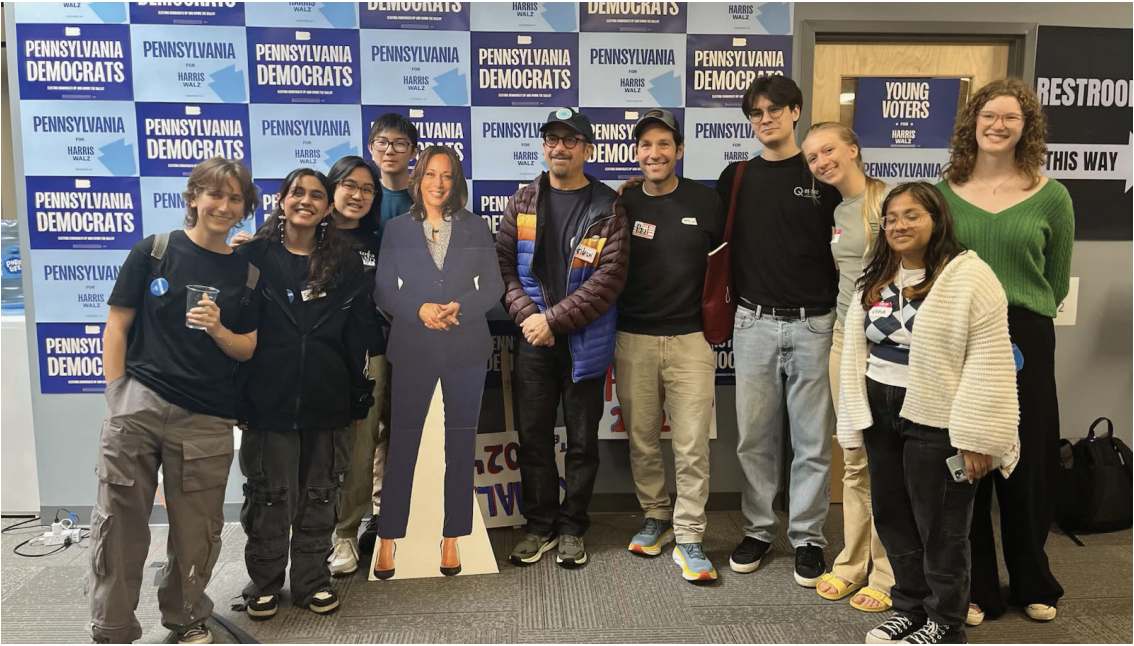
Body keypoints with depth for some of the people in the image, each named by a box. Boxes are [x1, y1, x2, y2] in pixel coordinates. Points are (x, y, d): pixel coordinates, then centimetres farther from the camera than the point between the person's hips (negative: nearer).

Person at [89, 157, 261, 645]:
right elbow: (116, 328, 3)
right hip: (139, 401, -1)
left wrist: (218, 331, -10)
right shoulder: (154, 252, 3)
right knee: (119, 524, 1)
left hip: (207, 420, 2)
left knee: (197, 532, 10)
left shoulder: (248, 273, 8)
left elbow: (247, 350, 10)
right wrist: (117, 398, -2)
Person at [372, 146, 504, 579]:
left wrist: (459, 306, -15)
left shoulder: (475, 228, 7)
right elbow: (383, 290, 2)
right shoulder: (397, 229, 5)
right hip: (413, 349, -1)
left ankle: (452, 538, 18)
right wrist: (419, 309, -16)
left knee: (461, 443, 7)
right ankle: (388, 539, 14)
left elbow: (493, 286, 3)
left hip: (466, 348, 1)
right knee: (402, 441, 1)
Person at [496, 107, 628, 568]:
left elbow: (610, 277, -12)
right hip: (532, 340, 3)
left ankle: (572, 529, 24)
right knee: (533, 436, 9)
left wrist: (553, 320, -16)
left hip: (584, 341, -2)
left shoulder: (607, 208, -3)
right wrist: (527, 315, -13)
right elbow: (503, 265, 3)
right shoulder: (523, 203, 7)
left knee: (582, 439, 8)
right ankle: (540, 525, 25)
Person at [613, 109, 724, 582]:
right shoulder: (622, 204, 4)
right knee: (641, 439, 10)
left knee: (692, 445, -2)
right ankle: (656, 517, 29)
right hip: (633, 339, 2)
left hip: (690, 338, -1)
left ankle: (689, 538, 9)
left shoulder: (705, 201, 1)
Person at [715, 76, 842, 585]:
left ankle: (807, 536, 17)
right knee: (755, 435, 8)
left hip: (813, 323, -2)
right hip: (754, 323, 2)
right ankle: (759, 528, 22)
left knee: (812, 438, 4)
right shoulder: (736, 178, 9)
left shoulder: (824, 176, 2)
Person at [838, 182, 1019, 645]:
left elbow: (988, 361, -15)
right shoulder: (874, 281, 10)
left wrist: (977, 436, -16)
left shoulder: (969, 276, -11)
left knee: (939, 525, 6)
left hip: (936, 419, -6)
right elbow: (856, 353, 12)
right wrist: (855, 423, 10)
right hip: (881, 413, 7)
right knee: (892, 516, 15)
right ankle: (910, 608, 33)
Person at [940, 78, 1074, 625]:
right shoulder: (945, 193, 1)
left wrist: (1021, 314, 7)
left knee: (1028, 467, 10)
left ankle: (1032, 582, 32)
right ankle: (973, 586, 24)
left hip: (1025, 342, 0)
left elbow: (1057, 280, 8)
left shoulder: (1051, 197, 0)